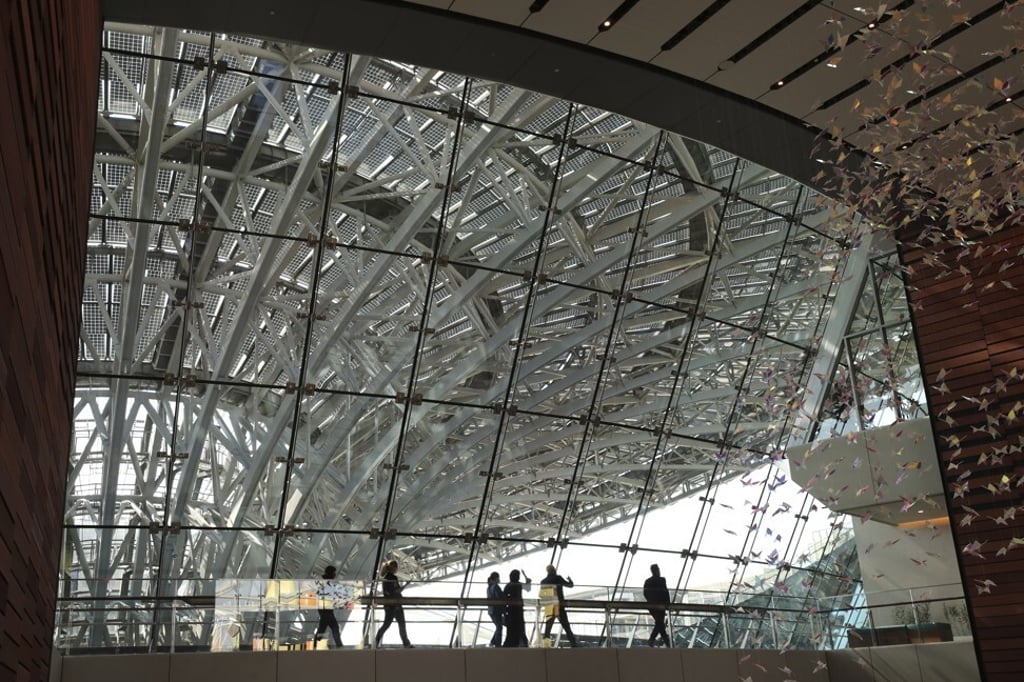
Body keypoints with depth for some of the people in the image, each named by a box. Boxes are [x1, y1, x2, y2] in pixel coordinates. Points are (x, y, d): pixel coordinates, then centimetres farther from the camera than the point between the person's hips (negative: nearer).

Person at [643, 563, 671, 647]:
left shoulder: (647, 581, 7)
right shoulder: (661, 580, -10)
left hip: (651, 606, 6)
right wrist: (668, 603, -1)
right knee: (659, 623, -1)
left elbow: (645, 594, 10)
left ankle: (667, 641, 23)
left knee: (659, 623, 17)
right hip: (660, 605, -6)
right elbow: (665, 592, -12)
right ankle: (651, 639, -16)